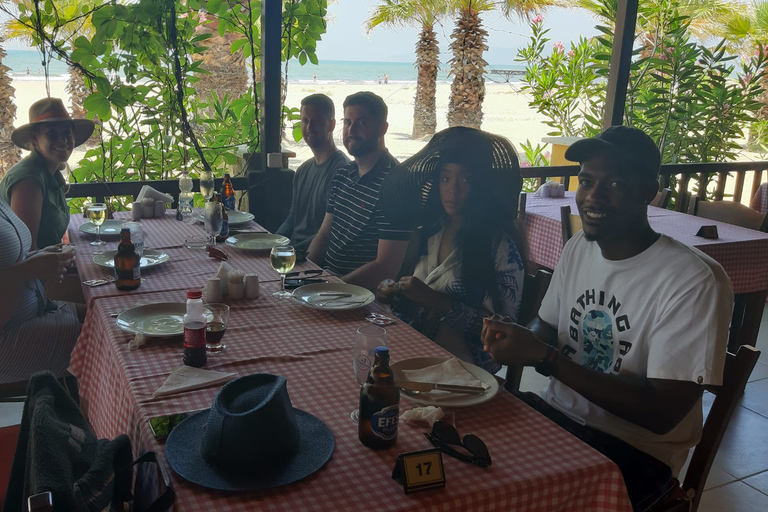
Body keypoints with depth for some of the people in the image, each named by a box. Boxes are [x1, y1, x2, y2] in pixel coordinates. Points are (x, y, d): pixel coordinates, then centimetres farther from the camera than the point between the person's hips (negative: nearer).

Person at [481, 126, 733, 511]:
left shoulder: (695, 281, -19)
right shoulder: (577, 248, 4)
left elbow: (662, 414, -21)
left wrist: (544, 357, -25)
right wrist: (518, 338, -10)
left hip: (636, 450, -6)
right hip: (559, 413, 6)